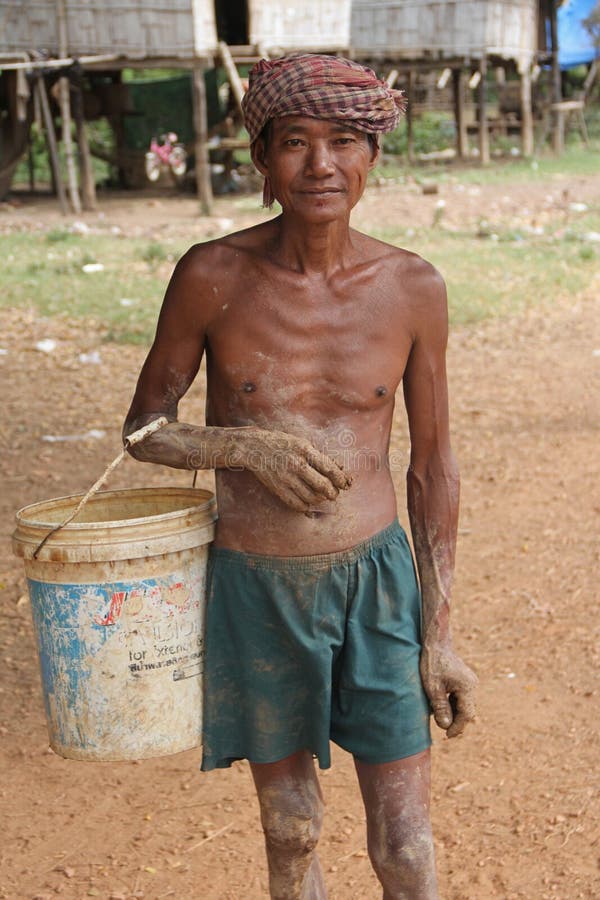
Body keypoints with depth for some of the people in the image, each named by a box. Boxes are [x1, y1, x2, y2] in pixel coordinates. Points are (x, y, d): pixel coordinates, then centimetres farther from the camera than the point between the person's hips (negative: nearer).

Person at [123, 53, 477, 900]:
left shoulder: (413, 287, -8)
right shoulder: (212, 276, -12)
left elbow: (432, 463, 2)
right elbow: (144, 428, -1)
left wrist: (439, 633, 2)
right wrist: (249, 447, -21)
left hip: (376, 579, 1)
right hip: (256, 588, 0)